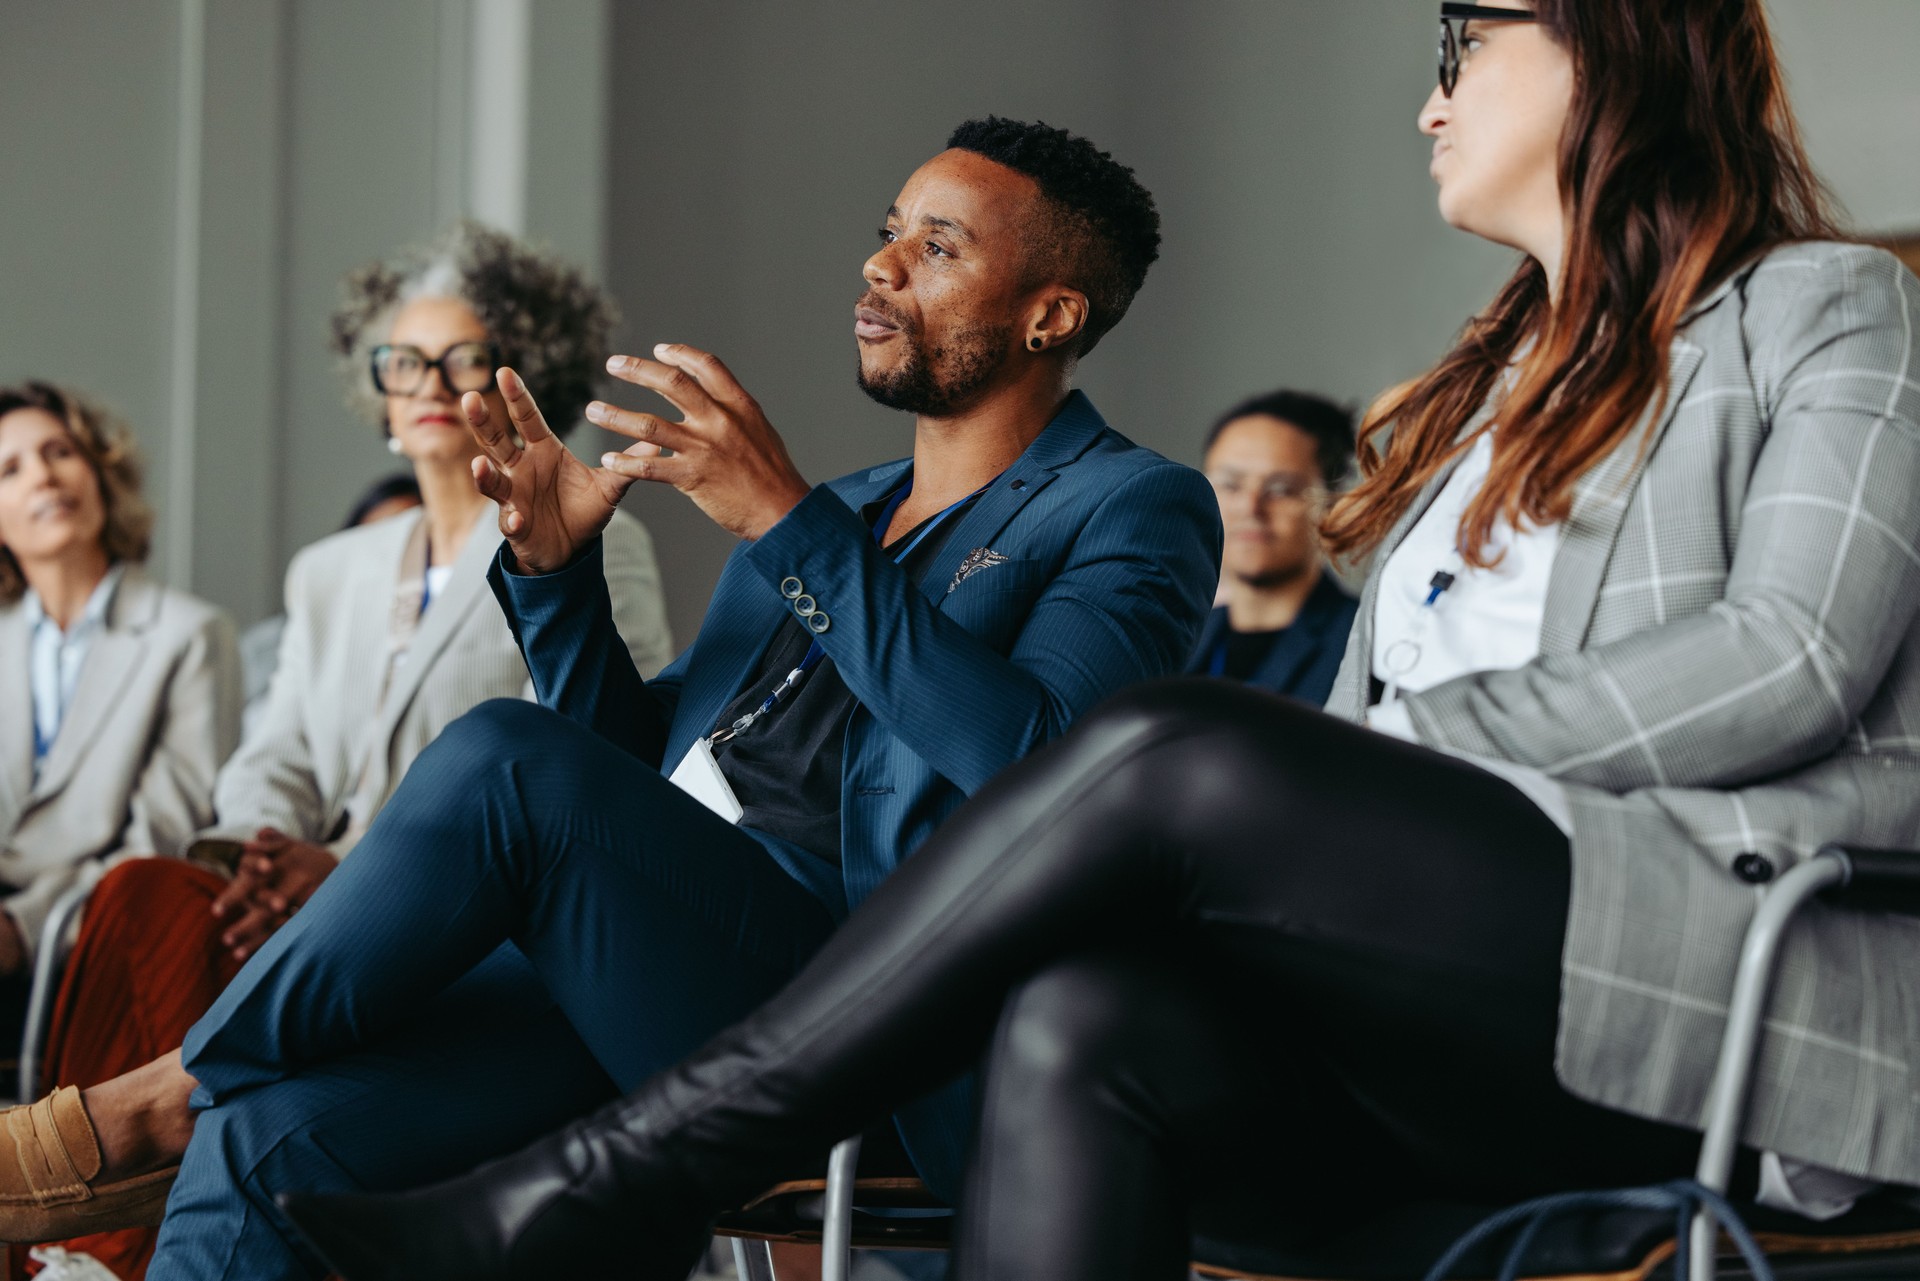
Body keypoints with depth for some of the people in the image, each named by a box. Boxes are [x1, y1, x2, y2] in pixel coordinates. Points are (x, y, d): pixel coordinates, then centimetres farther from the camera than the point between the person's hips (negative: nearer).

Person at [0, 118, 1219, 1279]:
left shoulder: (1134, 509, 4)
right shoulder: (847, 512, 27)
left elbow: (1037, 758, -17)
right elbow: (637, 770, 27)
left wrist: (789, 520, -18)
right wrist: (556, 572, 9)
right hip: (640, 978, 7)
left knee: (506, 760, -26)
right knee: (272, 1136, -17)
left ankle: (164, 1100, -10)